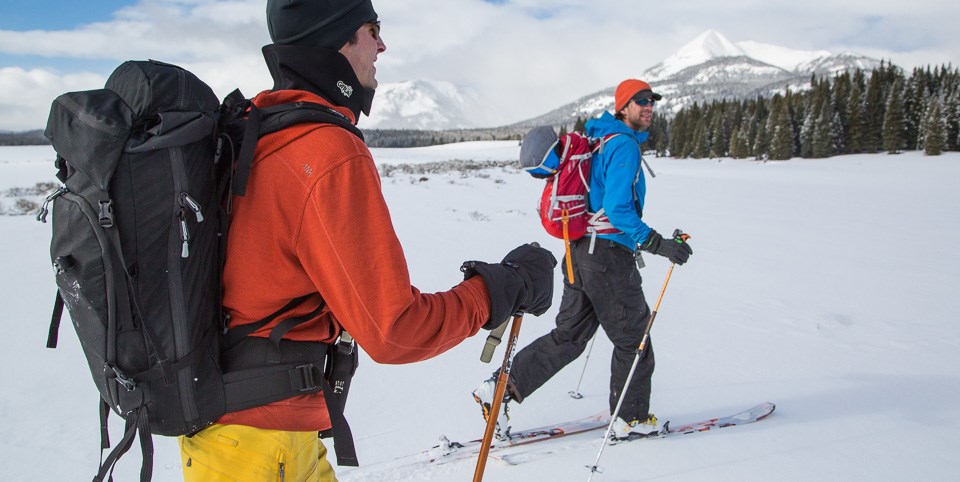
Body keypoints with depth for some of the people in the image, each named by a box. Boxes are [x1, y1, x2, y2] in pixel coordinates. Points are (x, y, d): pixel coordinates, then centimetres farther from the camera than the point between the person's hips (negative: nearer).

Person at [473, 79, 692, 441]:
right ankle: (631, 418, 23)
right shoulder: (625, 145, -14)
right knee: (633, 338, 9)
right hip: (610, 256, -9)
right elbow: (618, 209, -23)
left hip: (580, 249, 9)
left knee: (569, 335, 13)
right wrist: (659, 245, -24)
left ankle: (500, 388, 9)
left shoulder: (597, 141, 16)